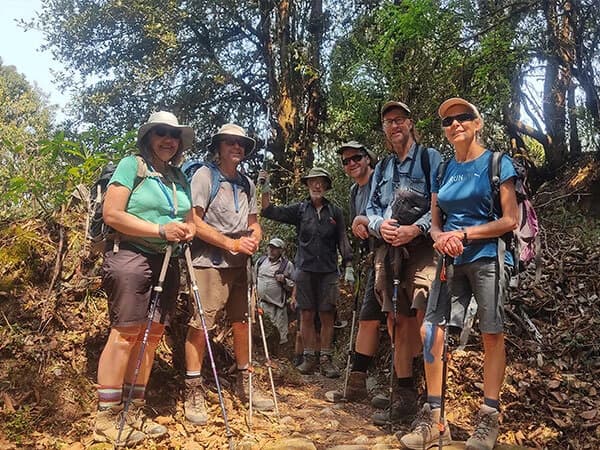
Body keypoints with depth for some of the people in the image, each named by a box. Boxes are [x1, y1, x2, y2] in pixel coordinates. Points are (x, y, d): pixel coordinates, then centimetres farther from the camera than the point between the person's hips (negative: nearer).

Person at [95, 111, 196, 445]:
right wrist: (160, 230, -18)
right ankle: (107, 419, 2)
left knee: (152, 336, 7)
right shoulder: (131, 165, -2)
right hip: (131, 258, -7)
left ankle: (134, 412, 17)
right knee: (126, 333, -8)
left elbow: (189, 220, 23)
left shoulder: (179, 178, 17)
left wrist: (188, 230, -2)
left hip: (167, 263, 7)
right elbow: (112, 214, -12)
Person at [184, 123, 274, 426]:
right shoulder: (204, 175, -3)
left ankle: (244, 383, 26)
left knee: (242, 322, 11)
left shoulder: (247, 183, 16)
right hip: (209, 262, -6)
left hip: (240, 264, 6)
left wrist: (255, 237, -4)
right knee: (199, 325, -6)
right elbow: (194, 222, -11)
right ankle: (193, 391, 6)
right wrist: (232, 244, -15)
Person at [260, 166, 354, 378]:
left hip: (328, 271, 0)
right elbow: (270, 211, 0)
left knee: (327, 316, 2)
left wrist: (348, 267, 2)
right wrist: (265, 188, -11)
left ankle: (326, 359, 10)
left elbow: (342, 240, 9)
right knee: (306, 315, 3)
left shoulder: (335, 211, 7)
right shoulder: (300, 209, 6)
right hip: (305, 269, 0)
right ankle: (309, 358, 13)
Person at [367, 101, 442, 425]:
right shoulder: (382, 168, 23)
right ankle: (404, 396, 17)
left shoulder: (430, 158, 6)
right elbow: (371, 209, 19)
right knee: (397, 321, 8)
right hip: (387, 251, 6)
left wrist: (415, 229, -16)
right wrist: (379, 225, -3)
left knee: (426, 319, -18)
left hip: (421, 249, -5)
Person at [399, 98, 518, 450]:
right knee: (431, 332, -4)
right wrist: (441, 238, -9)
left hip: (488, 259, -4)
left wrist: (464, 234, -14)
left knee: (492, 336, 0)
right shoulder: (443, 169, 14)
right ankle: (434, 418, 6)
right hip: (451, 263, 4)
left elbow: (510, 220, -6)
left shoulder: (497, 163, 1)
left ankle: (489, 420, 11)